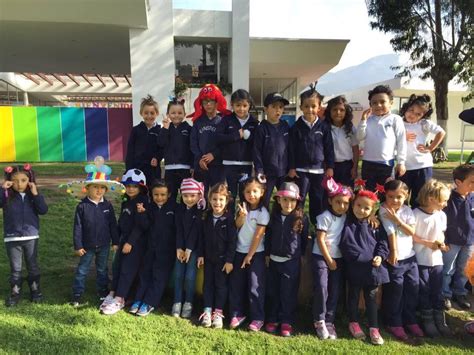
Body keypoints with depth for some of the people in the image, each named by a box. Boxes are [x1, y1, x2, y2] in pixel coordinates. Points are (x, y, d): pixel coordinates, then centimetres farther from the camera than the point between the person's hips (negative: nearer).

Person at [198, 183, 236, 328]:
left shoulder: (229, 219, -14)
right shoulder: (206, 218, 1)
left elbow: (232, 241, -14)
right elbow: (203, 238, 7)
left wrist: (229, 260, -15)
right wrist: (201, 255, 4)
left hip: (223, 258, -4)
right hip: (208, 257, 5)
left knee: (221, 285, 6)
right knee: (208, 284, 10)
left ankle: (218, 312, 17)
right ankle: (207, 311, 20)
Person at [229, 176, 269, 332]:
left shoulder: (263, 213, -13)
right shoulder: (243, 207, 3)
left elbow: (258, 236, -13)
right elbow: (237, 225, -6)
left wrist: (249, 256, -11)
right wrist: (242, 215, -25)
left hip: (255, 253, -5)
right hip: (239, 251, 5)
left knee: (255, 287, -2)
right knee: (236, 285, 10)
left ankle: (257, 318, 10)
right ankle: (238, 313, 23)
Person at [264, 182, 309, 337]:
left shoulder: (302, 219, -8)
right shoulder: (273, 217, 1)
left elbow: (304, 239, 2)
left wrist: (300, 255, 6)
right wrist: (267, 254, 10)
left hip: (292, 261, -3)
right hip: (274, 260, 4)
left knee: (289, 293, 3)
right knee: (273, 292, 12)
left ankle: (286, 322, 16)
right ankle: (272, 320, 26)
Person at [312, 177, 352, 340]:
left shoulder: (346, 217, 2)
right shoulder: (325, 217, -13)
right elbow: (320, 240, -13)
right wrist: (329, 260, -10)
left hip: (339, 258, 5)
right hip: (321, 257, -5)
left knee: (335, 291, 5)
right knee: (321, 288, -12)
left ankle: (329, 321, 15)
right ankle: (319, 321, 3)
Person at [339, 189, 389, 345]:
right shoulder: (348, 224, -9)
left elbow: (383, 241, 6)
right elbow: (347, 245, -15)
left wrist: (380, 256, -12)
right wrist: (366, 258, -17)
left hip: (373, 268, 3)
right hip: (355, 267, -3)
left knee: (371, 298, 12)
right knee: (354, 296, 14)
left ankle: (374, 328, 22)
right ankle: (354, 323, 32)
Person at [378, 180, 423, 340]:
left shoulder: (407, 210, 2)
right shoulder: (384, 211, -14)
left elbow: (412, 231, -6)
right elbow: (391, 233, -17)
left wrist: (397, 218, -16)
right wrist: (393, 252, -16)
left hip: (410, 256, 6)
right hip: (395, 258, -5)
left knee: (413, 288, 13)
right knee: (395, 290, 2)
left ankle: (410, 320, 30)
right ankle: (394, 323, 18)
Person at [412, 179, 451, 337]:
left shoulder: (441, 215, 0)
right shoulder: (416, 214, -18)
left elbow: (441, 233, 10)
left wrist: (441, 243, -10)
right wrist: (429, 243, -17)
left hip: (437, 259, 5)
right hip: (421, 260, -5)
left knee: (437, 291, 14)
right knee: (424, 291, 8)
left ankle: (440, 320, 27)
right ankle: (427, 320, 23)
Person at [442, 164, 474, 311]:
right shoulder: (449, 199, -20)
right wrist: (444, 241, -11)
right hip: (452, 242, -4)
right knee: (448, 270, 11)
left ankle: (459, 294, 38)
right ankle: (445, 295, 28)